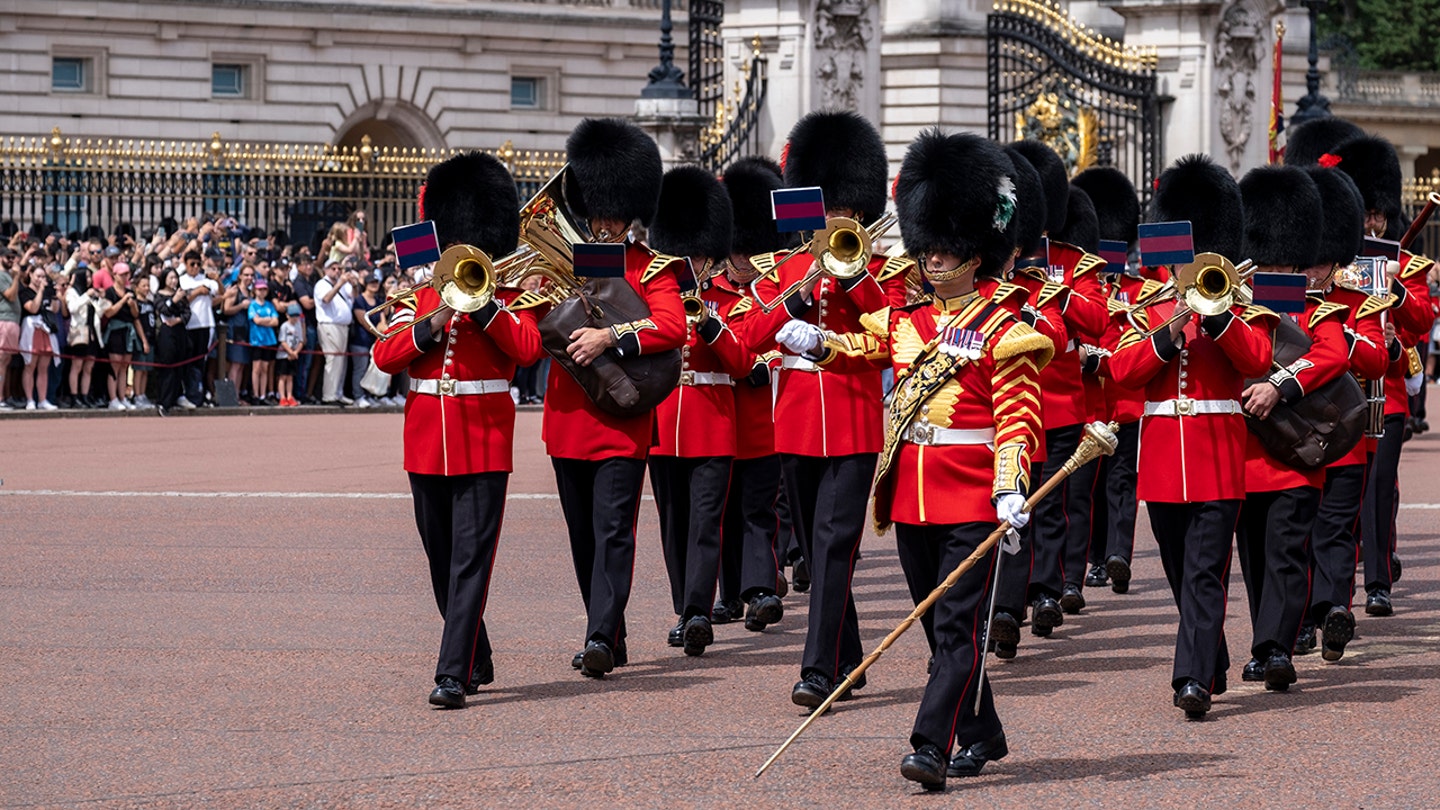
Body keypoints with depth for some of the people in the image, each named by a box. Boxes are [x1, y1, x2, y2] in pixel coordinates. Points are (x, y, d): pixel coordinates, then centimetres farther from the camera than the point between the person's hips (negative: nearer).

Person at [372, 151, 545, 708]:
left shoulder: (508, 297, 3)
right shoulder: (420, 296, 11)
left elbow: (529, 347, -16)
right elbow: (384, 357, -1)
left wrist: (480, 299, -17)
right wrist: (434, 323, -14)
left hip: (483, 442, -4)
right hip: (426, 443, 5)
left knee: (471, 558, -11)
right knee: (441, 558, 13)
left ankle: (454, 673, -16)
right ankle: (477, 659, 29)